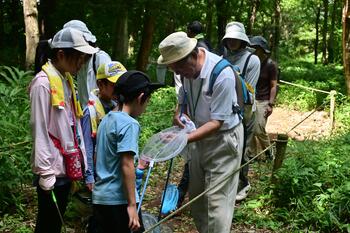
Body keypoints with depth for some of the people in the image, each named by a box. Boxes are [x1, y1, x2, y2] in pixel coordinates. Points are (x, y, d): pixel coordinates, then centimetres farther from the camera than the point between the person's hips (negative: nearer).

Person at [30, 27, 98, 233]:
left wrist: (81, 159, 12)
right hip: (52, 168, -8)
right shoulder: (43, 83, -17)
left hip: (67, 165, 8)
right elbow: (40, 131, -18)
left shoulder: (66, 79, 9)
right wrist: (45, 172, -18)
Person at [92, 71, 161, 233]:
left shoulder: (106, 120, 11)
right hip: (119, 200, -8)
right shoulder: (129, 124, -15)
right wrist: (132, 204, -16)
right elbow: (126, 166, -19)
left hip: (100, 197, 8)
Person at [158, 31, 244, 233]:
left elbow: (216, 122, -26)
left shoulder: (222, 75, -29)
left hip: (223, 139, -7)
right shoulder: (188, 67, -7)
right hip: (200, 135, 8)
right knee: (196, 196, 16)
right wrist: (179, 111, -8)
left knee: (217, 201, -7)